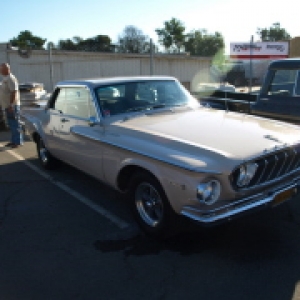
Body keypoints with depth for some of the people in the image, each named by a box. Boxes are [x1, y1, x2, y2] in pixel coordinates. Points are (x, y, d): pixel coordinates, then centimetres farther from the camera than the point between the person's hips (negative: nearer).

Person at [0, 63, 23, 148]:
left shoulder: (10, 79, -15)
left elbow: (14, 92, -23)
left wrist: (10, 105, -25)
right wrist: (8, 105, 19)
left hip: (12, 106, -10)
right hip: (8, 106, 10)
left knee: (15, 124, -5)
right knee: (12, 124, 14)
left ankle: (18, 142, 0)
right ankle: (13, 141, 21)